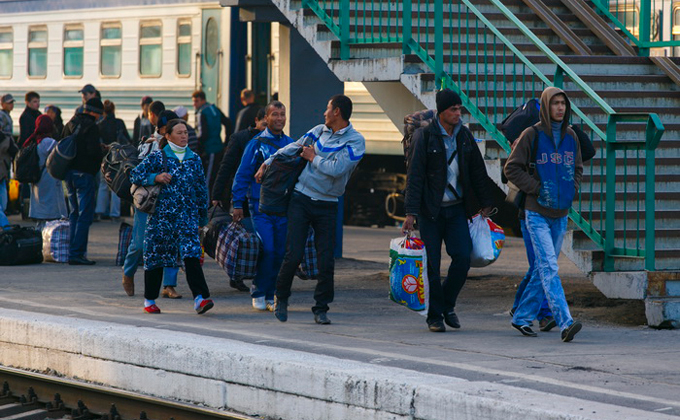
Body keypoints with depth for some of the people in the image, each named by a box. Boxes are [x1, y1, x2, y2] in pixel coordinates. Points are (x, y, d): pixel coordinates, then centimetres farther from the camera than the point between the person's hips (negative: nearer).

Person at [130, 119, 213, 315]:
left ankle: (200, 298, -23)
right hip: (162, 214, -1)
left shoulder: (194, 159, 10)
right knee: (156, 255, 6)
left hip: (187, 214, 2)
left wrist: (203, 215, 18)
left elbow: (201, 188, 16)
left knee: (191, 254, -14)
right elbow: (135, 174, 0)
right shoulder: (157, 157, 1)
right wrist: (155, 177, -15)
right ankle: (149, 300, 20)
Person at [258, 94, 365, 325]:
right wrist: (267, 164, 22)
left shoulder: (355, 141, -7)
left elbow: (336, 169, -18)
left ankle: (321, 309, 9)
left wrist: (313, 158, -4)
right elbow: (292, 149, 20)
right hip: (301, 199, 2)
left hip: (327, 205, -2)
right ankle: (281, 297, 15)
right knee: (293, 254, -6)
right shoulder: (319, 131, 8)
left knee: (326, 260, -4)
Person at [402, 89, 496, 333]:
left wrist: (486, 204, 15)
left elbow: (478, 171, 16)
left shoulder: (464, 135, 8)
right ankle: (435, 317, 10)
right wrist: (411, 213, -16)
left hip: (457, 208, 4)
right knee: (432, 265, -1)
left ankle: (447, 304, 13)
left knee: (463, 257, -9)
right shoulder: (425, 136, -7)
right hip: (430, 210, -4)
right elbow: (414, 176, -10)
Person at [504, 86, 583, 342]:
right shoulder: (531, 135, -7)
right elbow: (512, 168, -5)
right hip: (537, 213, -6)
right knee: (549, 268, -15)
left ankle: (522, 317, 24)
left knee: (544, 269, 11)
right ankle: (565, 323, -25)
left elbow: (577, 169, 21)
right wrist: (537, 188, -13)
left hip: (560, 215, 6)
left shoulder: (570, 137, 7)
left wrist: (572, 190, 3)